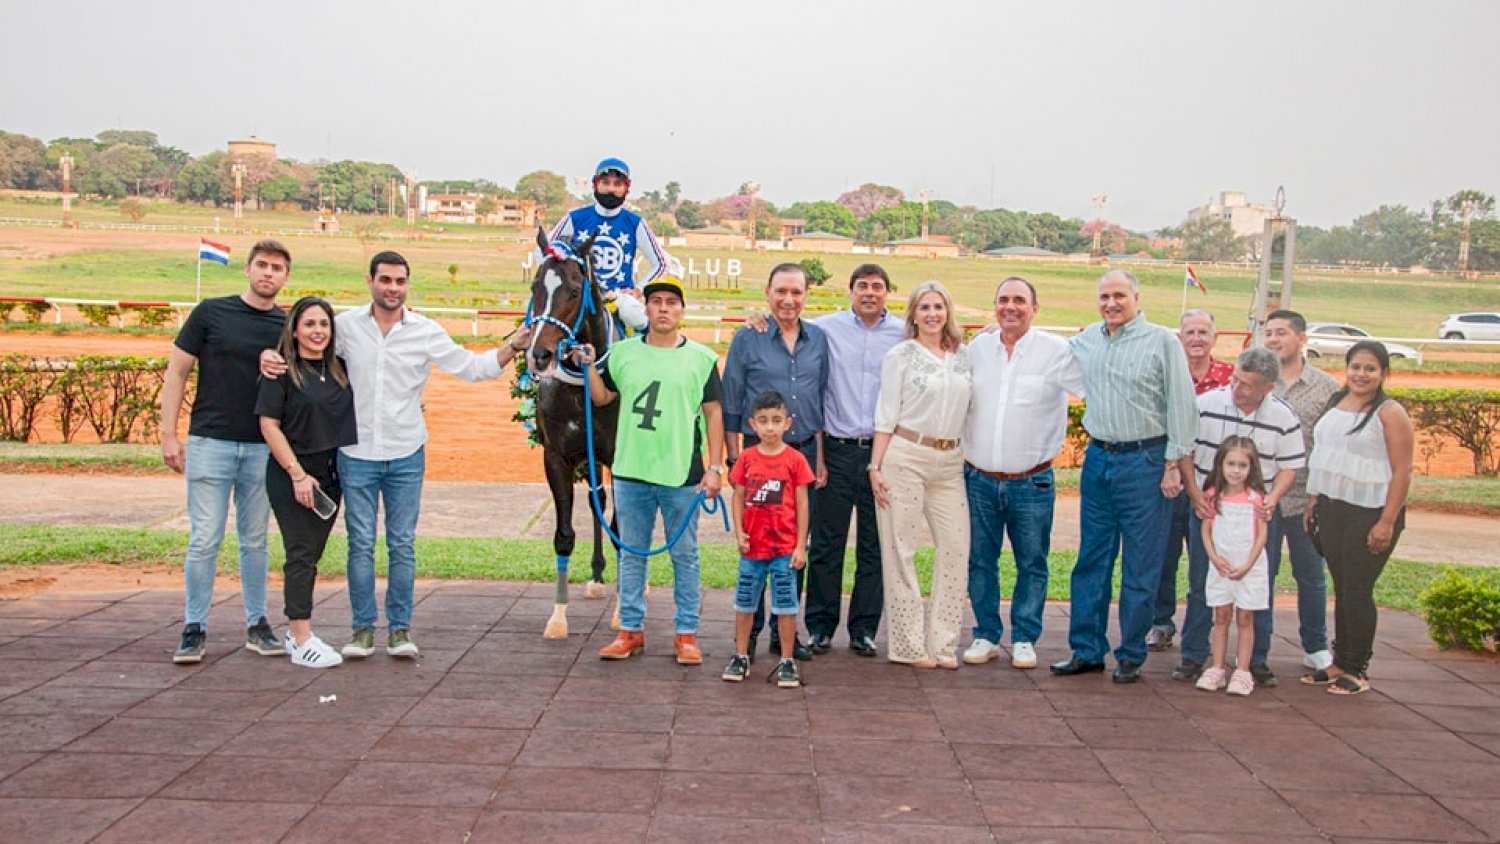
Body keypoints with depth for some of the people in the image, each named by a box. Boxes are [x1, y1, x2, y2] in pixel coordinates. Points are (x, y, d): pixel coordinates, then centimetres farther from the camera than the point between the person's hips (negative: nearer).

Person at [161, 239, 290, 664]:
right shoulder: (211, 312, 0)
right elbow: (177, 372, 1)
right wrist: (168, 434, -4)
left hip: (263, 449, 2)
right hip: (210, 442, -2)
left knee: (255, 541, 11)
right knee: (204, 541, -1)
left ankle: (257, 624, 20)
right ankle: (194, 628, 10)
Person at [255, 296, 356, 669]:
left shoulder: (339, 369, 8)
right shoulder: (283, 371, -7)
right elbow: (269, 425, -10)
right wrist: (298, 474, -14)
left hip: (330, 476, 6)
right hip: (292, 475, -5)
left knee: (312, 555, 10)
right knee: (301, 555, -5)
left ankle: (296, 631, 21)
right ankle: (302, 642, -2)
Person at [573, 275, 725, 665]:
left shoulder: (702, 358, 1)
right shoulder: (623, 353, 5)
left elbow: (714, 414, 1)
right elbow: (601, 397, 15)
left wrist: (714, 468, -5)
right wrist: (589, 367, -3)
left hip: (683, 476, -2)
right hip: (631, 473, 2)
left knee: (685, 556, 6)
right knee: (631, 555, 10)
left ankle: (687, 634, 15)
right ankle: (631, 630, 21)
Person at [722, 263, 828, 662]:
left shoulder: (818, 339, 7)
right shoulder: (747, 338, -2)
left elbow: (822, 401, 12)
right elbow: (731, 405, 0)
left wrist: (820, 457, 8)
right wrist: (733, 458, -3)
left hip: (805, 451, 3)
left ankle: (785, 632, 19)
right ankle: (749, 631, 12)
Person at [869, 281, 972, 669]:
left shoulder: (963, 356, 12)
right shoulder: (900, 355, 1)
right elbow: (886, 415, -1)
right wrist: (876, 466, -5)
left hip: (950, 462, 4)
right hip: (905, 457, -4)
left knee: (956, 546, 0)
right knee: (901, 550, 0)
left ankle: (943, 641, 11)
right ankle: (907, 644, 8)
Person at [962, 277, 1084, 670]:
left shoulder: (1057, 351, -6)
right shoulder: (977, 347, 6)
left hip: (1032, 482, -3)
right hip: (979, 479, 3)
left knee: (1032, 564, 6)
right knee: (980, 561, 9)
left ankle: (1024, 639, 20)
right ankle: (986, 635, 22)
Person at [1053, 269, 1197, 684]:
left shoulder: (1163, 341, -5)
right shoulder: (1086, 340, 10)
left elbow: (1181, 405, -7)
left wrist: (1173, 463, -11)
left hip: (1144, 462, -5)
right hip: (1098, 459, 5)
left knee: (1141, 566, 2)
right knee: (1091, 559, 10)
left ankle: (1131, 656, 13)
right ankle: (1086, 649, 19)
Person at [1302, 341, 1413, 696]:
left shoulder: (1390, 413, -9)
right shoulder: (1335, 404, 11)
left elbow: (1402, 472, -13)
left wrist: (1387, 522, -17)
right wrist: (1313, 499, 14)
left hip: (1370, 513, -6)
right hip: (1331, 508, 6)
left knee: (1358, 592, -2)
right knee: (1341, 589, 12)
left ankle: (1358, 670, 11)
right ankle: (1340, 662, 21)